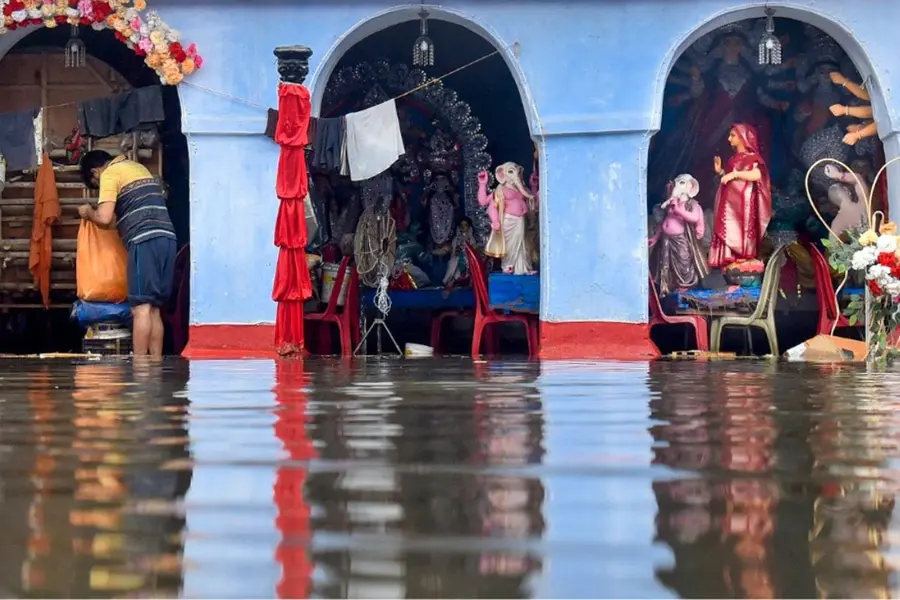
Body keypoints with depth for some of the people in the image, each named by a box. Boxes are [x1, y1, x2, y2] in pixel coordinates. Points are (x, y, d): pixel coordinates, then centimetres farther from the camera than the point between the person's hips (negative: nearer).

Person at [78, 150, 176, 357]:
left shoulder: (110, 174, 2)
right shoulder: (138, 167, 27)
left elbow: (104, 218, -8)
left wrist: (88, 212, 12)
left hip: (145, 240, -8)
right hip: (166, 238, 8)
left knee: (141, 307, -8)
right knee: (154, 309, 9)